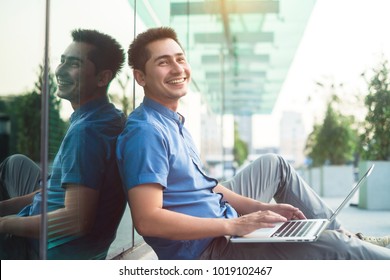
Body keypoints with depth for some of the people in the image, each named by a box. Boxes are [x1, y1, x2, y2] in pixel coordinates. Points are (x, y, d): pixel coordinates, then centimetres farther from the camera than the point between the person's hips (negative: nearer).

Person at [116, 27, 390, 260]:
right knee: (331, 246, -16)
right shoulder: (147, 131, -22)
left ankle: (341, 233, 25)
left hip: (219, 223, 10)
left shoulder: (173, 121, 9)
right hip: (203, 249, -10)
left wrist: (263, 207, 2)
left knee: (274, 164, 23)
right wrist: (233, 225, -28)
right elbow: (147, 220, -29)